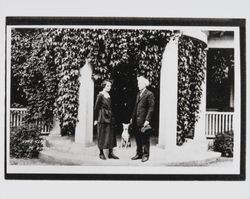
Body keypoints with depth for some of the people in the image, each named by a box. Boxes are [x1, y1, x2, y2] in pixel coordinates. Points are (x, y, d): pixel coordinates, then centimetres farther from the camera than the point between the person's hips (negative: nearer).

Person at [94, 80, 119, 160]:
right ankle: (101, 153, 9)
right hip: (102, 117, -7)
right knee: (102, 135, -1)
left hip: (109, 117, 7)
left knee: (111, 135, 6)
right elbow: (96, 107, -9)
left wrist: (112, 116, 12)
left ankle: (110, 153, 12)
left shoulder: (109, 95, 11)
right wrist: (96, 119, -10)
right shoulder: (100, 95, -9)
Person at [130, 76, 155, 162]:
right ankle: (139, 154, 21)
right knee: (138, 138, 11)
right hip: (136, 121, 7)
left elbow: (151, 108, -12)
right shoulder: (138, 94, 18)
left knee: (145, 139, 0)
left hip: (144, 121, -7)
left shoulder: (149, 94, -7)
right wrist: (132, 117, 15)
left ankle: (145, 155, 8)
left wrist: (147, 120, -18)